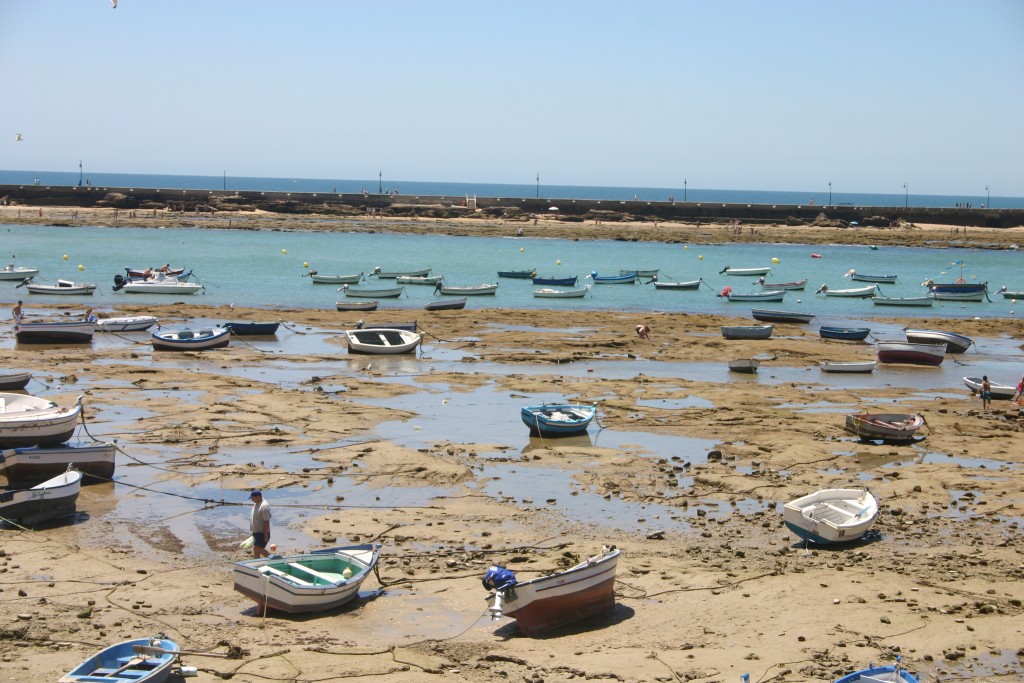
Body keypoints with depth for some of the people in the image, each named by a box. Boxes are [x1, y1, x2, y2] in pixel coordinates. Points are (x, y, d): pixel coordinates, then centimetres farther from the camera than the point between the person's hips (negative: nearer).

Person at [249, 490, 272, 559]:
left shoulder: (264, 506, -21)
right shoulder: (256, 504, 11)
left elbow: (266, 521, -23)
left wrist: (266, 535, -24)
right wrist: (253, 531, 23)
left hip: (262, 533, -10)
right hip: (256, 532, 10)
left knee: (256, 549, -9)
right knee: (259, 549, 15)